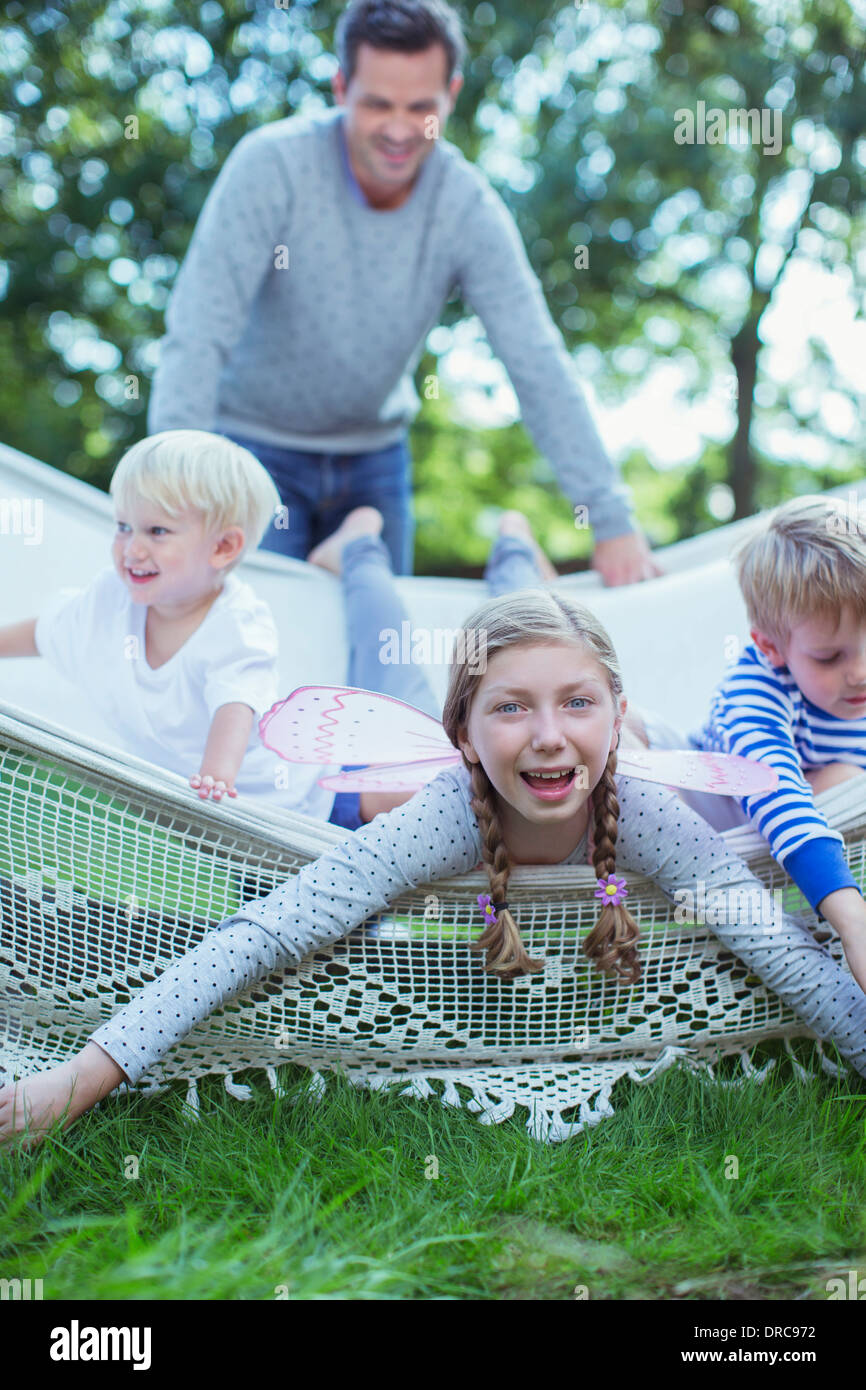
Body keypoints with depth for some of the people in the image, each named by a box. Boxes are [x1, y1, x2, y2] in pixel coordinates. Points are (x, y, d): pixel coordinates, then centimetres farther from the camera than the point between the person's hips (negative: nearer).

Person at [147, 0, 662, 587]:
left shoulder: (468, 205, -14)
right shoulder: (273, 164, -22)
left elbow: (539, 366, -15)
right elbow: (199, 333, -27)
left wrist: (612, 520, -20)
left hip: (375, 455, 3)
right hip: (258, 448, -3)